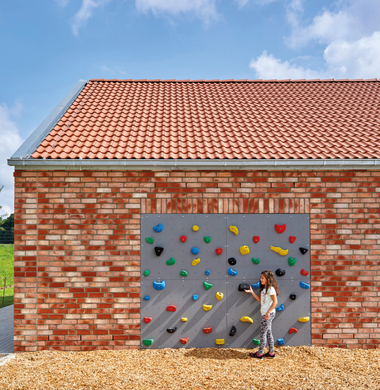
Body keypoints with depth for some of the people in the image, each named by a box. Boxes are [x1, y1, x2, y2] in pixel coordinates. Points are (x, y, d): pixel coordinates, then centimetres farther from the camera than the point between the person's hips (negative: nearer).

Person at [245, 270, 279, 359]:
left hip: (269, 314, -9)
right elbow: (260, 300, 18)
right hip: (265, 314, 9)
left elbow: (275, 302, -18)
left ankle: (259, 353, 5)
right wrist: (252, 292, 12)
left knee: (263, 333, -2)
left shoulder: (271, 289, -15)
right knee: (268, 332, 13)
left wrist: (268, 312, -20)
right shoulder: (264, 289, 13)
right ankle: (271, 352, 20)